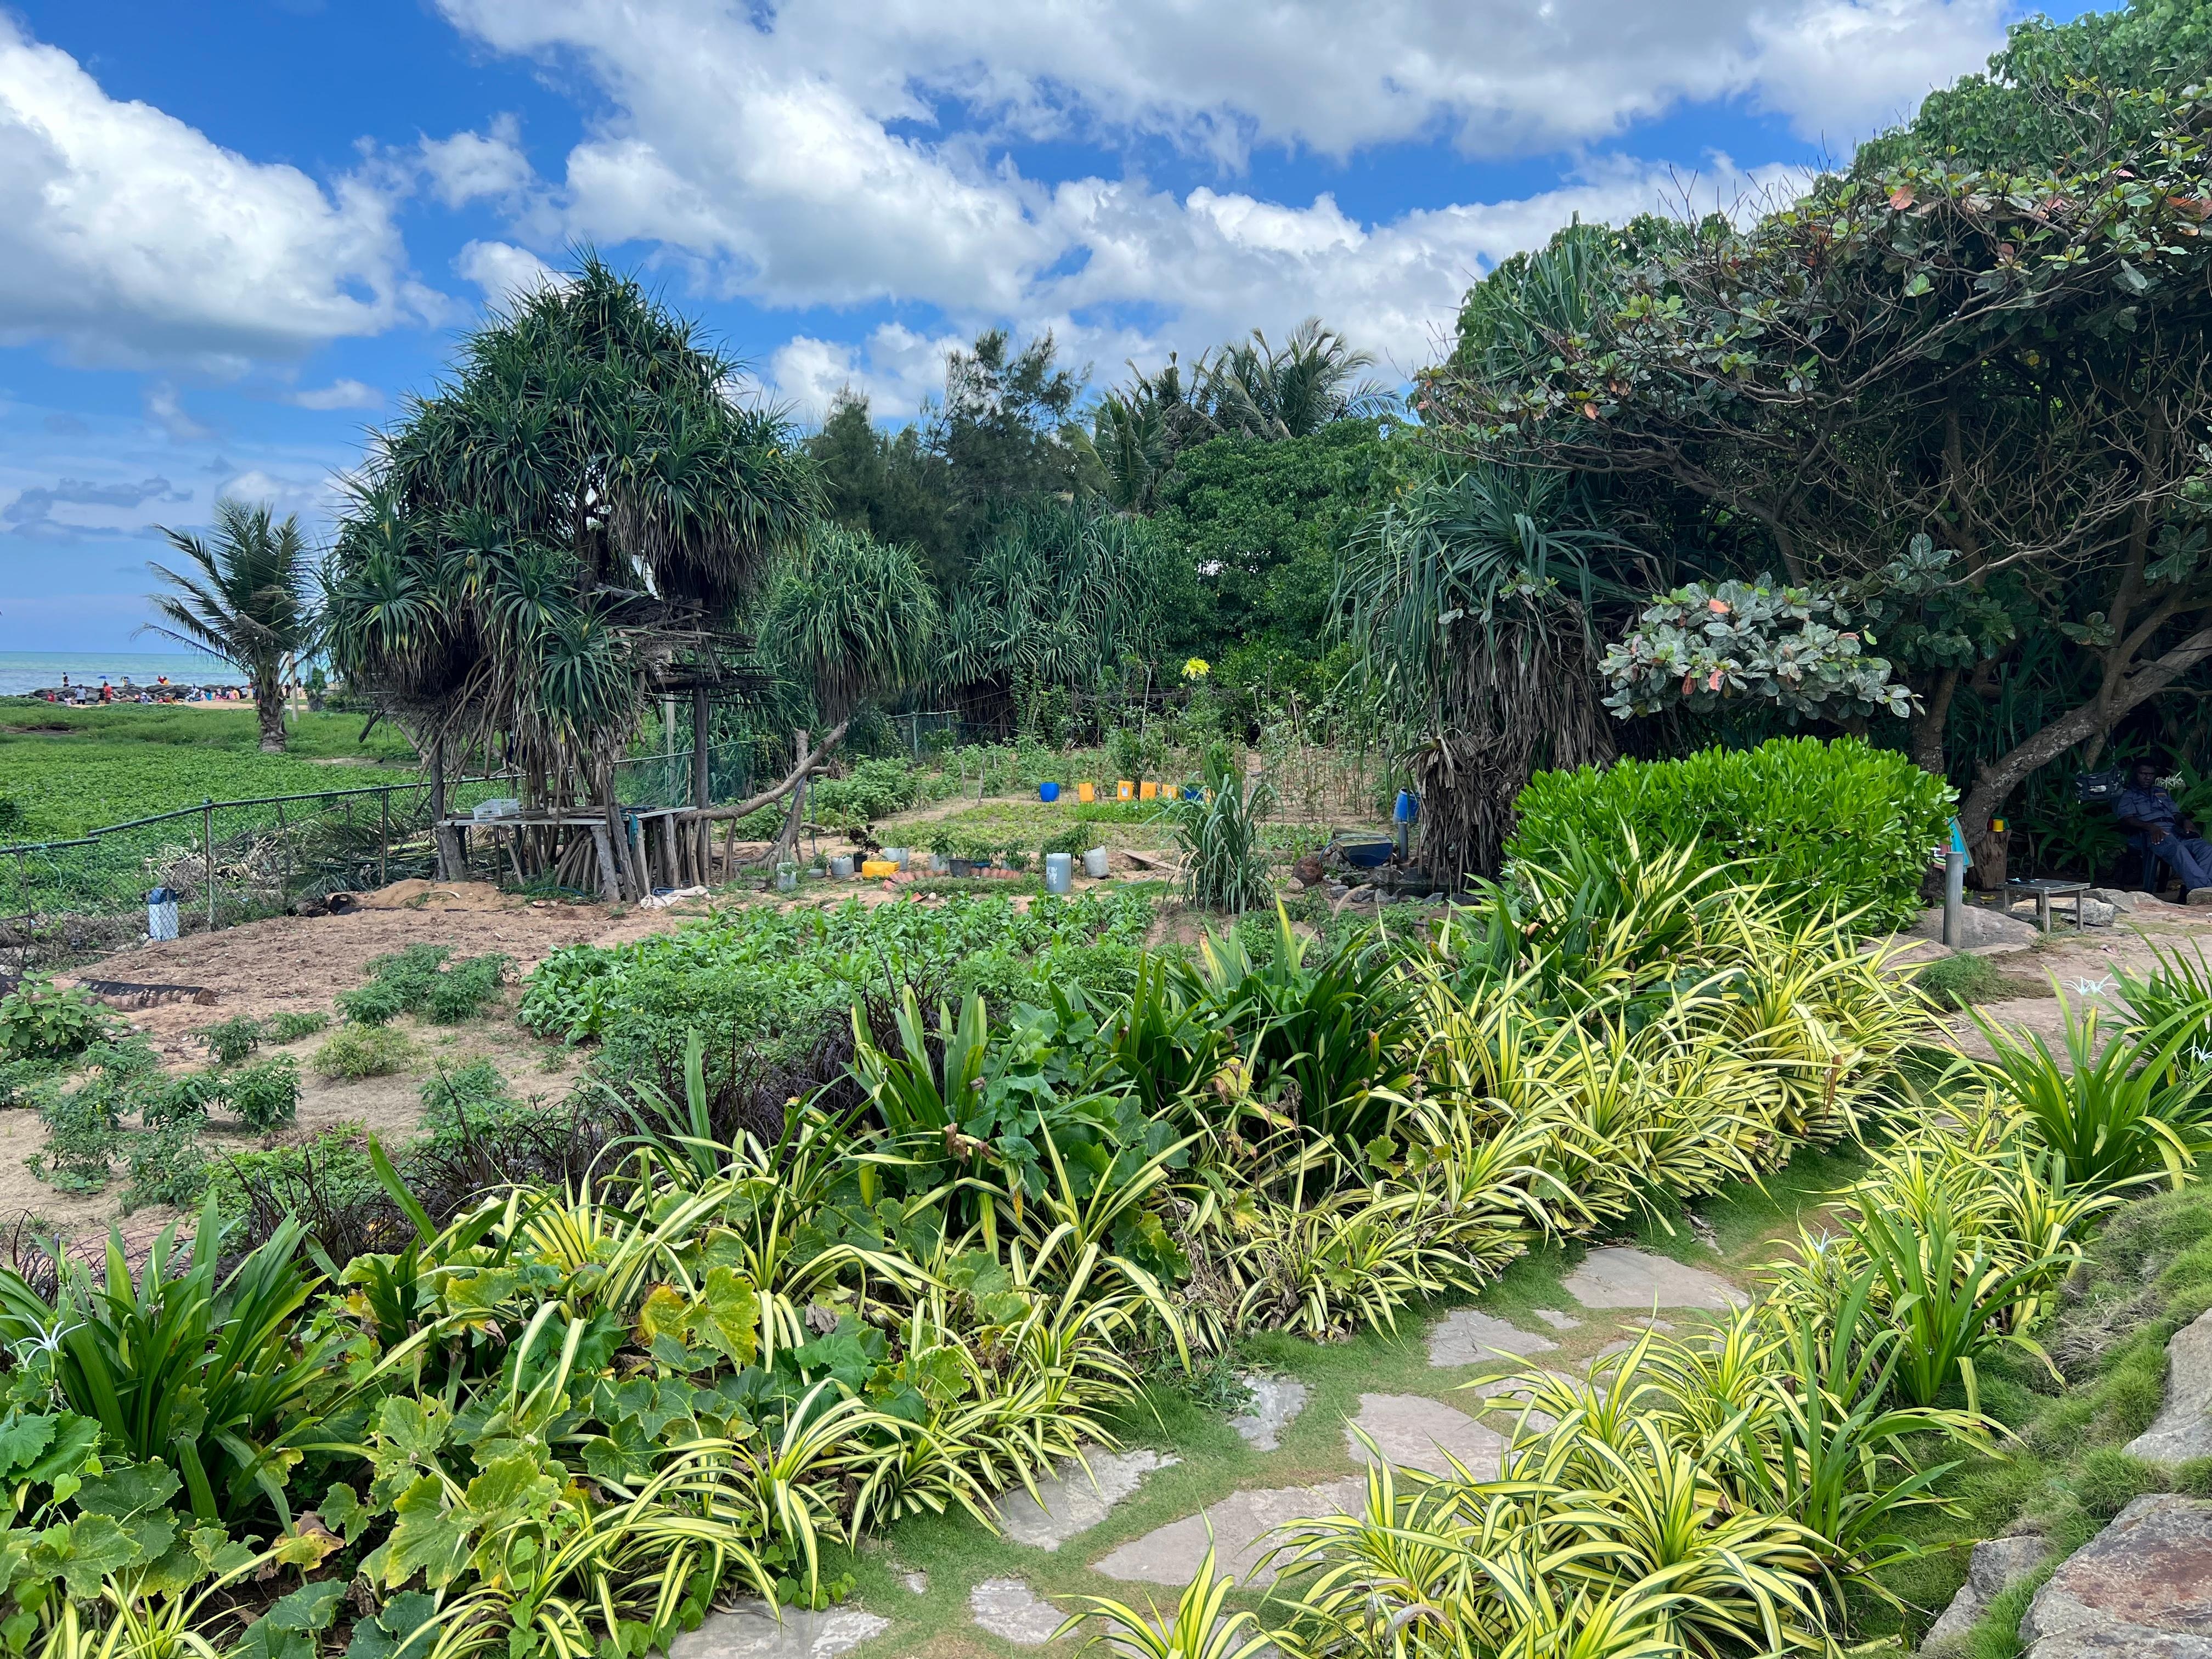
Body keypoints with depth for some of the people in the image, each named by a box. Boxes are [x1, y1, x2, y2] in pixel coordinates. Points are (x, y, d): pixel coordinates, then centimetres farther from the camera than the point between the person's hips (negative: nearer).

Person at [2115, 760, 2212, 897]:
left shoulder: (2162, 793, 36)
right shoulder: (2126, 795, 17)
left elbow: (2176, 814, 26)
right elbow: (2126, 820, 0)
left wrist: (2185, 821, 0)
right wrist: (2150, 827, -19)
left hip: (2175, 830, 6)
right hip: (2149, 833, -6)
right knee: (2178, 850, -39)